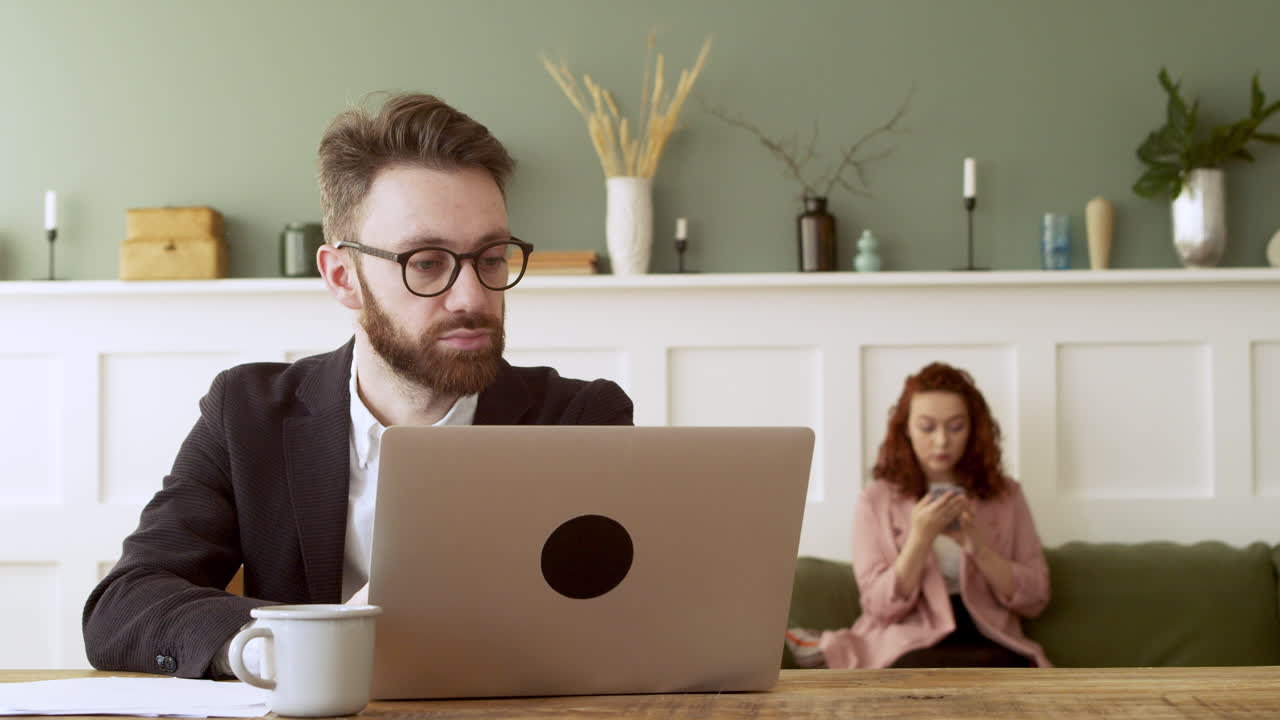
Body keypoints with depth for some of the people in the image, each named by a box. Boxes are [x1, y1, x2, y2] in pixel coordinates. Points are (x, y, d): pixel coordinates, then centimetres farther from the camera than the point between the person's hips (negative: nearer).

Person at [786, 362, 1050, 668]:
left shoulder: (1005, 495, 13)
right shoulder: (877, 500, 7)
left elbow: (1035, 599, 7)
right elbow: (882, 606, -1)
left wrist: (978, 548, -9)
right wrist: (921, 537, -15)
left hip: (987, 643, 4)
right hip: (910, 646, -3)